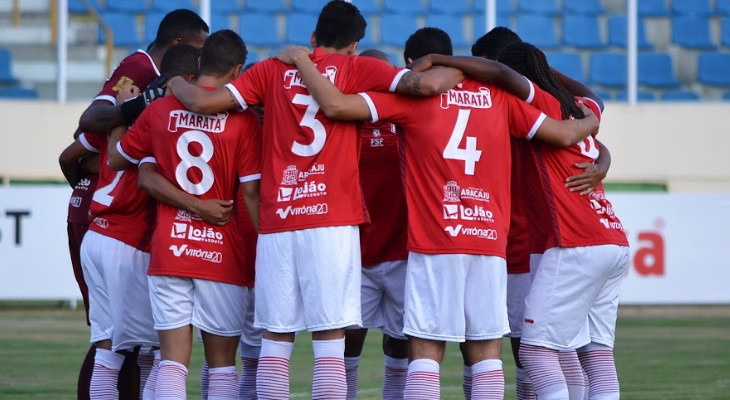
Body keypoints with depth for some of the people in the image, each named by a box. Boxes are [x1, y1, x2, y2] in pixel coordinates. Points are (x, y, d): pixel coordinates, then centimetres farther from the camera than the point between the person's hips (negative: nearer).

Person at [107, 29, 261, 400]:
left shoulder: (159, 110, 2)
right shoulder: (244, 120, -6)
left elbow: (116, 159, 15)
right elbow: (251, 191, -8)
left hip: (168, 250, 2)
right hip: (221, 254, -2)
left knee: (173, 359, 1)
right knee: (222, 362, 7)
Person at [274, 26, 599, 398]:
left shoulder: (411, 94, 0)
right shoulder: (496, 95, 10)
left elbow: (336, 105, -9)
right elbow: (564, 134, 14)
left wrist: (301, 60, 6)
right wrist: (590, 123, 36)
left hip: (434, 244, -3)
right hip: (490, 241, 3)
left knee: (426, 350, -2)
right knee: (486, 350, 5)